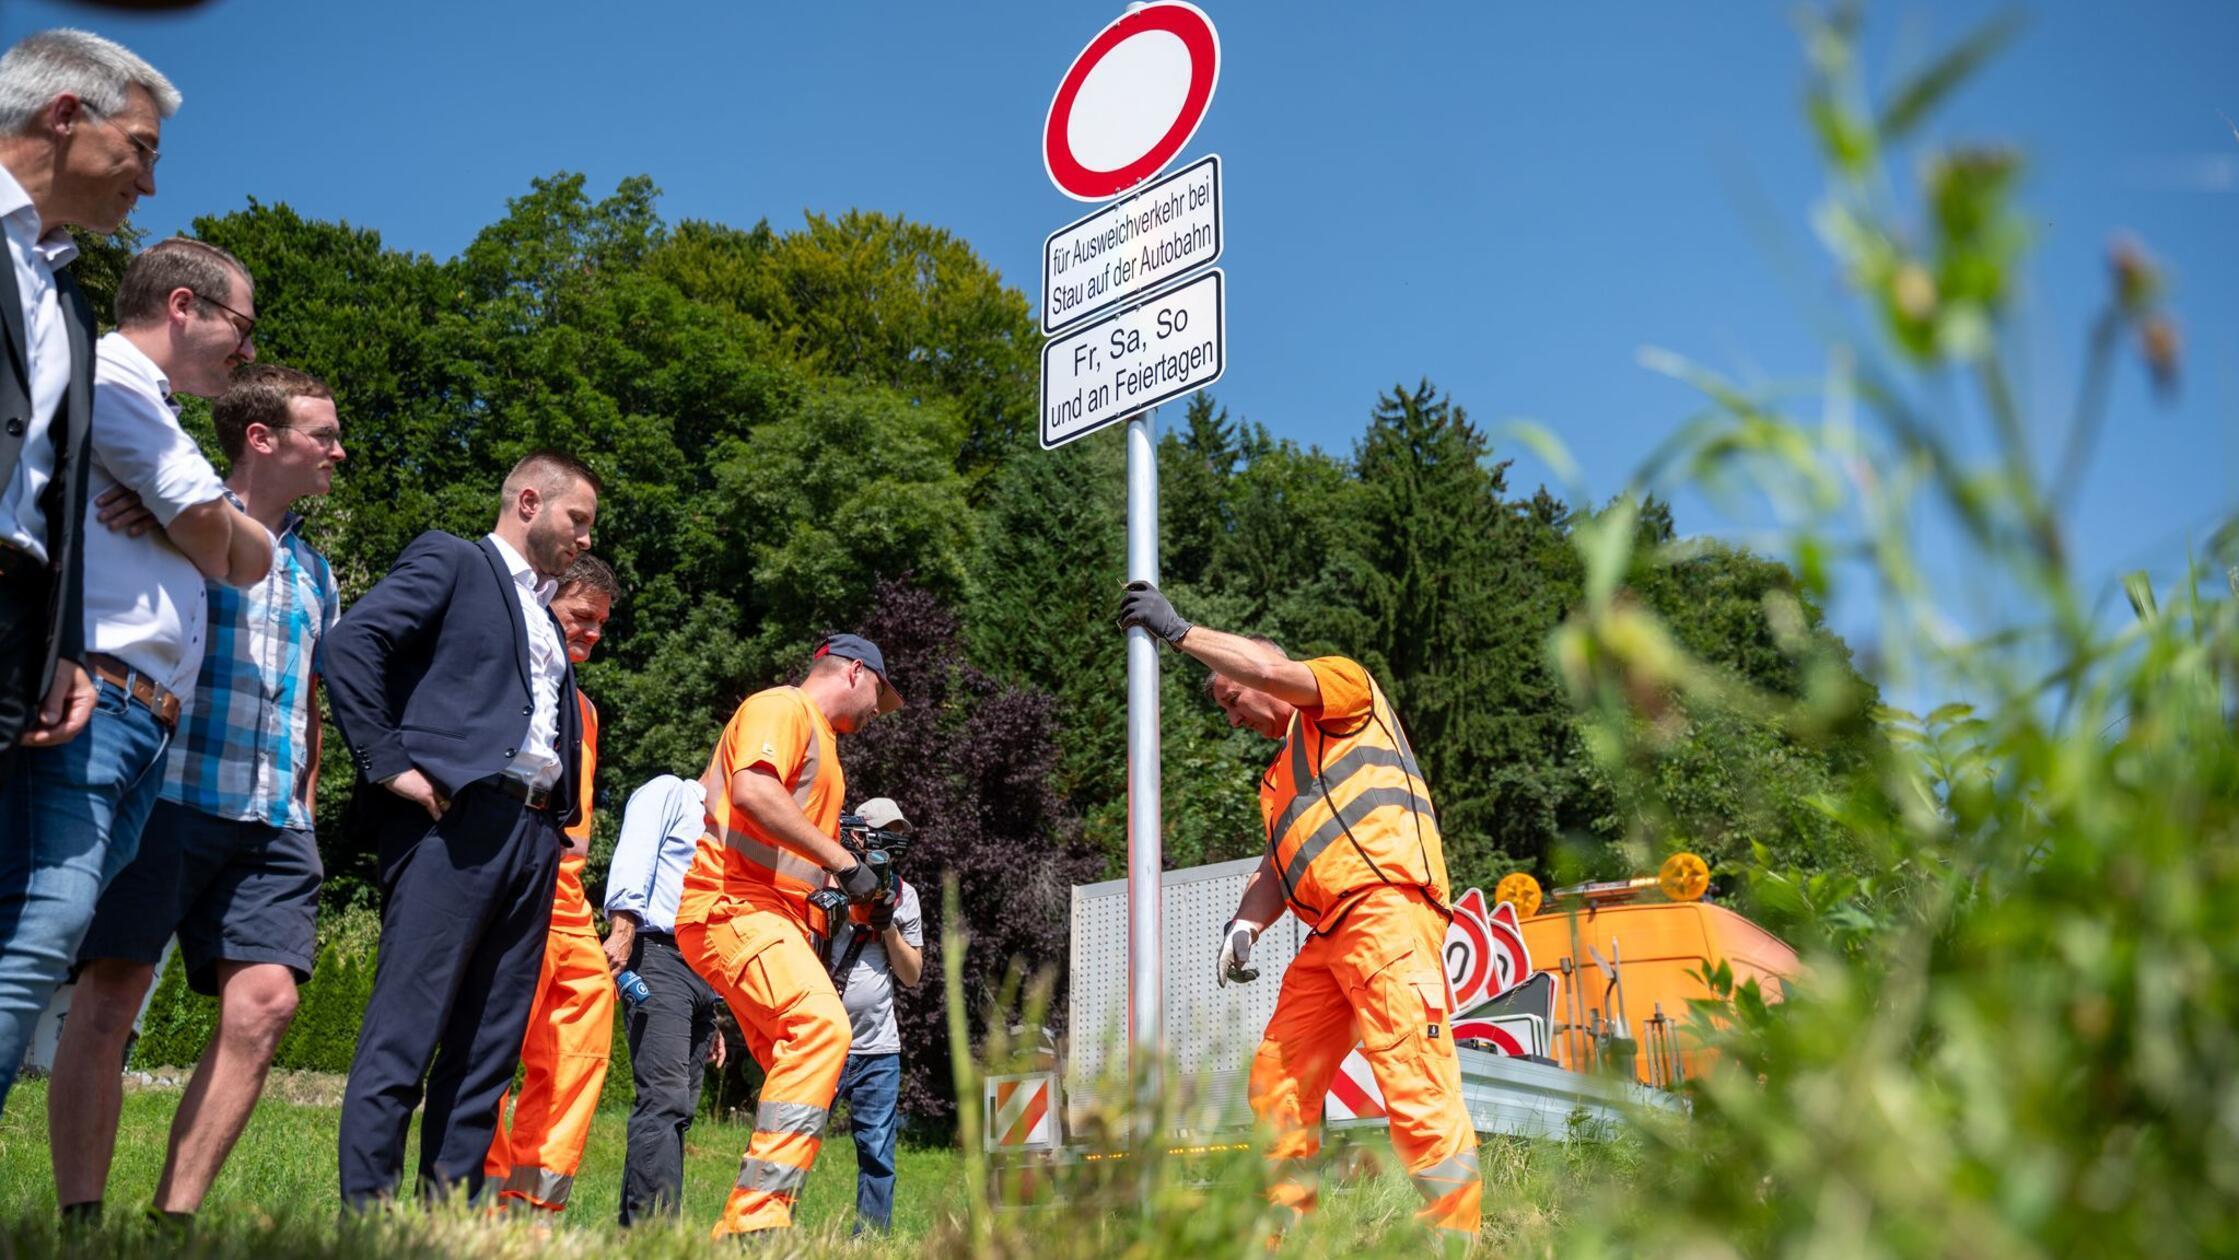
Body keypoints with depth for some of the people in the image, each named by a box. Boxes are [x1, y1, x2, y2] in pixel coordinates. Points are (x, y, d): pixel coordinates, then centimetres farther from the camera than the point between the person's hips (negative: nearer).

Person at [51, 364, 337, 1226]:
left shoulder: (313, 568, 23)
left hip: (271, 816, 6)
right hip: (166, 789, -5)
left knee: (265, 1000, -6)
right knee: (111, 992, -8)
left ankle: (173, 1216, 1)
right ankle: (79, 1217, -1)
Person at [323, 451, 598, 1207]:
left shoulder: (545, 618, 27)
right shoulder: (451, 561, 4)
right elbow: (351, 641, -10)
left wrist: (561, 815, 12)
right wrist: (389, 764, -15)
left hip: (533, 836, 8)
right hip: (453, 820, -8)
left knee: (491, 1045, 6)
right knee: (405, 1030, -8)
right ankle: (367, 1213, -3)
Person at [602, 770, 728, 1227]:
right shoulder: (668, 792, 7)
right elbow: (633, 862, -10)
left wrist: (711, 1018, 26)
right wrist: (622, 929, -25)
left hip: (703, 970, 9)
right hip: (659, 954, -9)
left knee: (678, 1109, 2)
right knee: (665, 1099, -19)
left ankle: (633, 1227, 2)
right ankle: (655, 1225, -24)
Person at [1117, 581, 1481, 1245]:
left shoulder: (1347, 684, 11)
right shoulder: (1278, 778, 32)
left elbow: (1273, 672, -9)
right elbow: (1276, 865, 20)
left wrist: (1181, 631, -4)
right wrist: (1245, 925, 2)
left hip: (1387, 908, -9)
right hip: (1329, 935, 9)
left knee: (1416, 1086, -15)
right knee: (1277, 1082, 5)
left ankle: (1453, 1238, -14)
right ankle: (1282, 1234, 9)